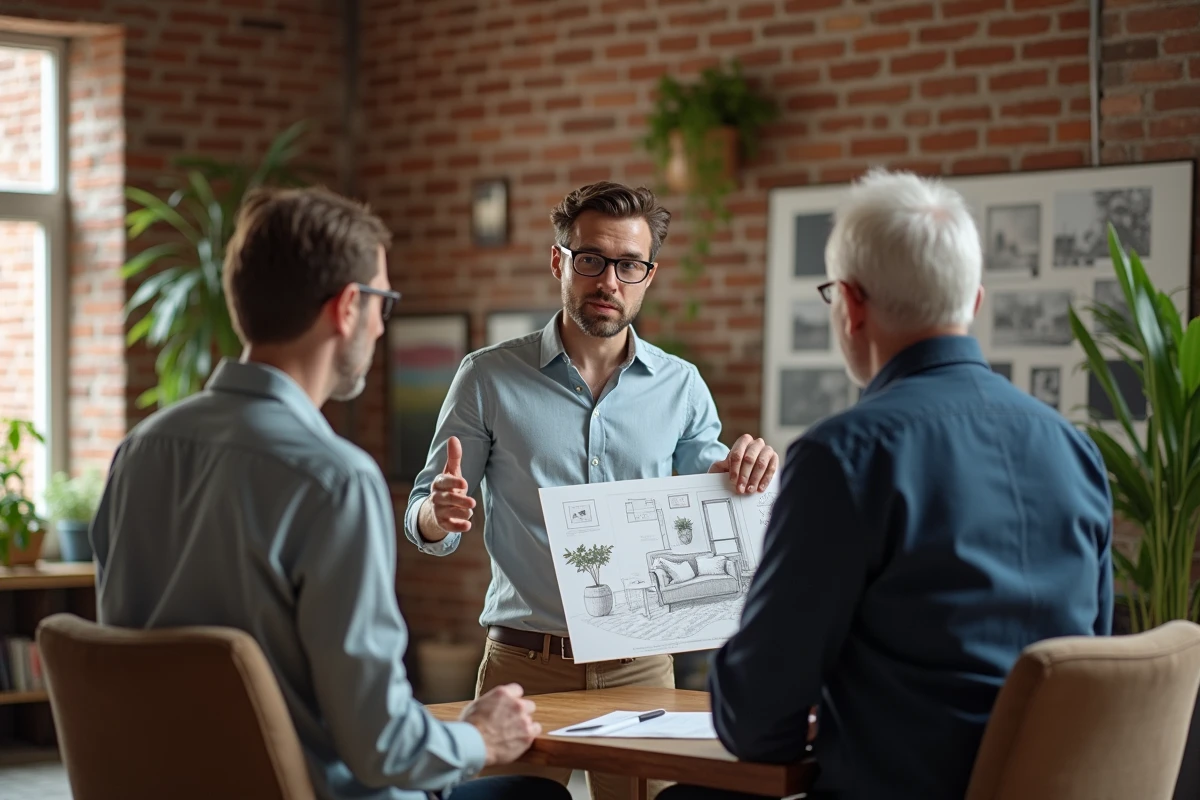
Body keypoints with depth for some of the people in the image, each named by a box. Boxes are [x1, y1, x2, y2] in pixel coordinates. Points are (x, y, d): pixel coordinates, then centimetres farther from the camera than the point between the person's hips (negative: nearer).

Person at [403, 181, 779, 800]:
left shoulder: (681, 387, 7)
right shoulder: (489, 378, 1)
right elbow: (424, 524, 3)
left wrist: (741, 479, -8)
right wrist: (441, 513, -20)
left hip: (640, 666, 2)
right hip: (524, 663, -2)